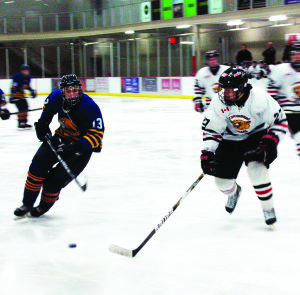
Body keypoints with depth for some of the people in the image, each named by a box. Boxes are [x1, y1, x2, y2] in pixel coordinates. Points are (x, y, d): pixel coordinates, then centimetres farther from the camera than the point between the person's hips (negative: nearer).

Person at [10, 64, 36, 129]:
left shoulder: (28, 77, 5)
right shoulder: (17, 77, -21)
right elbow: (13, 87, -24)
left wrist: (32, 91, 15)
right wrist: (12, 96, -28)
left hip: (21, 95, 9)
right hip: (16, 95, -9)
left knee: (25, 107, 13)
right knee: (21, 108, -15)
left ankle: (24, 123, 25)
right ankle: (21, 123, -11)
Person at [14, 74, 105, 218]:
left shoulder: (90, 107, -28)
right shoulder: (57, 97, -11)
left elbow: (97, 134, -26)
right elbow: (48, 107, 15)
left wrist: (76, 147, -35)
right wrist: (42, 122, 1)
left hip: (83, 144, -5)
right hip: (62, 137, 5)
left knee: (57, 179, -12)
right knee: (39, 164, -12)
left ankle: (44, 206, 16)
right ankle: (27, 204, 0)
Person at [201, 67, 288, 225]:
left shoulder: (260, 98, -28)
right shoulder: (218, 102, -21)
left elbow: (280, 121, -17)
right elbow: (210, 129, -11)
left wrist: (271, 140, -29)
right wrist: (207, 153, -21)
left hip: (257, 135, -3)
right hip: (231, 139, 3)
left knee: (256, 169, -27)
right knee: (222, 180, -2)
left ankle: (268, 209, -4)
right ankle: (234, 192, 39)